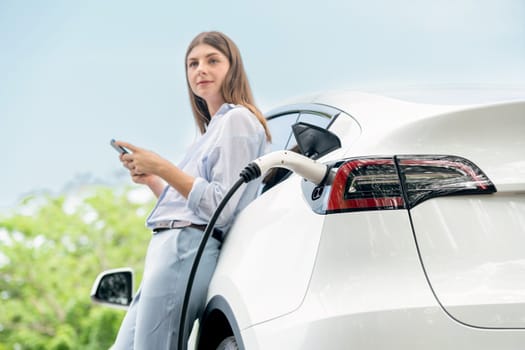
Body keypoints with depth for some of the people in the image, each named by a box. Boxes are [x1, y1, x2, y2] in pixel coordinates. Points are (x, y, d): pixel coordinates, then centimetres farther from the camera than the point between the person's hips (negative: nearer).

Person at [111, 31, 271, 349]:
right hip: (171, 251, 10)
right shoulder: (214, 128, 25)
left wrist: (162, 168, -14)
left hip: (187, 254, -10)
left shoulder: (237, 119, -3)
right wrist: (151, 180, 13)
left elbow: (220, 208, -14)